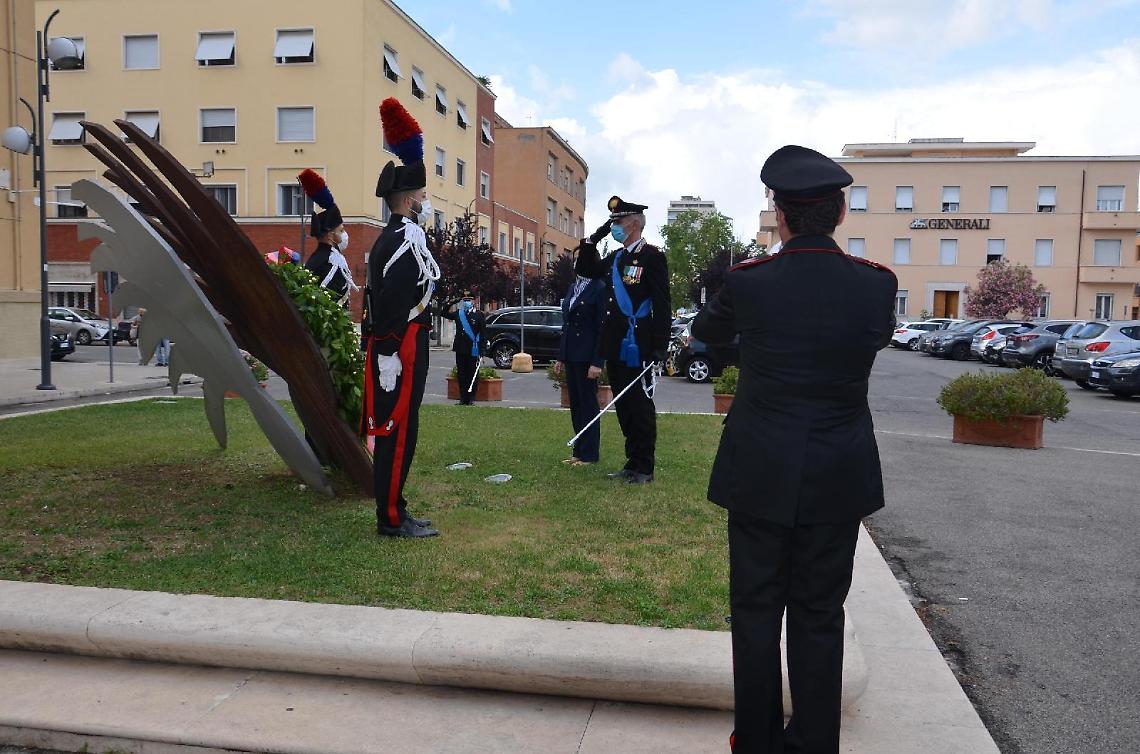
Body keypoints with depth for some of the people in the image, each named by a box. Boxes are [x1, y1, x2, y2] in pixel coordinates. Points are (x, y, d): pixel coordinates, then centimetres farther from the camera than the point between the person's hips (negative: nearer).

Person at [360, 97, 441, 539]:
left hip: (395, 348, 10)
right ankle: (391, 519, 5)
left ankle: (393, 512, 23)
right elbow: (391, 307, -23)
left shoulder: (393, 238, 17)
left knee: (395, 432, 14)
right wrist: (387, 358, -24)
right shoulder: (406, 243, -16)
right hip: (400, 349, -10)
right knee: (398, 432, -4)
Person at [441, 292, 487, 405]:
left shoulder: (479, 315, -1)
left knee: (473, 374, 1)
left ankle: (471, 399, 8)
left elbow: (483, 333, -2)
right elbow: (445, 314, 11)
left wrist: (482, 350, -8)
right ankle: (463, 398, 14)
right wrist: (452, 303, -2)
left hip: (473, 350, -3)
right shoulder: (458, 314, 10)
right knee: (461, 374, 6)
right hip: (460, 349, 4)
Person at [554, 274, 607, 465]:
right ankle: (579, 452, 19)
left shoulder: (600, 289, -10)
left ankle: (589, 455, 8)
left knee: (588, 404, 0)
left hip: (587, 357, -8)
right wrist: (561, 358, 14)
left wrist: (597, 362, -17)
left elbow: (602, 328, -13)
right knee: (575, 405, 11)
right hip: (571, 356, 8)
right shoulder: (573, 287, 14)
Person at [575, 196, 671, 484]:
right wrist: (593, 239, 10)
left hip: (638, 347, -8)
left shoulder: (652, 256, -8)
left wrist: (660, 346, -16)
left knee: (641, 407, 0)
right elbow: (584, 269, 24)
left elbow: (662, 304, -12)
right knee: (624, 407, 12)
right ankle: (632, 463, 22)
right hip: (615, 346, 8)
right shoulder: (615, 258, 14)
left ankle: (644, 468, 9)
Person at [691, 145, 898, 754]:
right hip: (838, 481, 2)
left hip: (760, 476, -1)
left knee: (756, 610, 13)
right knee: (820, 616, 14)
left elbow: (704, 331, 10)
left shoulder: (747, 281, -12)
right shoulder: (877, 283, -7)